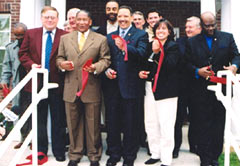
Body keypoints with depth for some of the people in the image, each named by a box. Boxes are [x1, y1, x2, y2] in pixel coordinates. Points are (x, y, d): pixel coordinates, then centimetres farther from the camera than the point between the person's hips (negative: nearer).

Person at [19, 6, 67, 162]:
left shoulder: (65, 36, -1)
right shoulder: (31, 34, 8)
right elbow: (23, 53, 8)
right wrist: (31, 64, -8)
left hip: (57, 83, -2)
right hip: (37, 82, 2)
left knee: (58, 120, 7)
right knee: (39, 119, 13)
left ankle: (59, 151, 21)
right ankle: (40, 150, 28)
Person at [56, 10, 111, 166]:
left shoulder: (101, 39, 5)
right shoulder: (65, 38, 13)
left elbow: (106, 59, 1)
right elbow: (60, 58, 15)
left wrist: (95, 67, -17)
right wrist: (62, 64, -8)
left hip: (91, 88, -2)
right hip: (71, 88, 3)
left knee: (93, 124, 5)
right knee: (73, 123, 10)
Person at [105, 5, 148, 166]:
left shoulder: (141, 35, 1)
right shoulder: (110, 36, 15)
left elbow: (141, 53, -16)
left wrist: (125, 47, -31)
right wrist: (107, 70, -6)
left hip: (130, 85, -4)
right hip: (113, 85, 4)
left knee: (130, 123, 5)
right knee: (112, 122, 12)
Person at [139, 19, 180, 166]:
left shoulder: (173, 46, -1)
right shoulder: (150, 45, 15)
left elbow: (170, 65, -16)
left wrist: (157, 52, -24)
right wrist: (141, 72, 3)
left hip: (166, 90, -6)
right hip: (150, 88, 6)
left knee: (166, 125, -5)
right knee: (151, 123, 10)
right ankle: (155, 154, 25)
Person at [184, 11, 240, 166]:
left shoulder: (227, 37, 9)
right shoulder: (192, 42, 7)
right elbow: (187, 64, 4)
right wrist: (197, 71, -14)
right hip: (201, 91, -1)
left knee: (219, 124, 8)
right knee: (204, 125, 3)